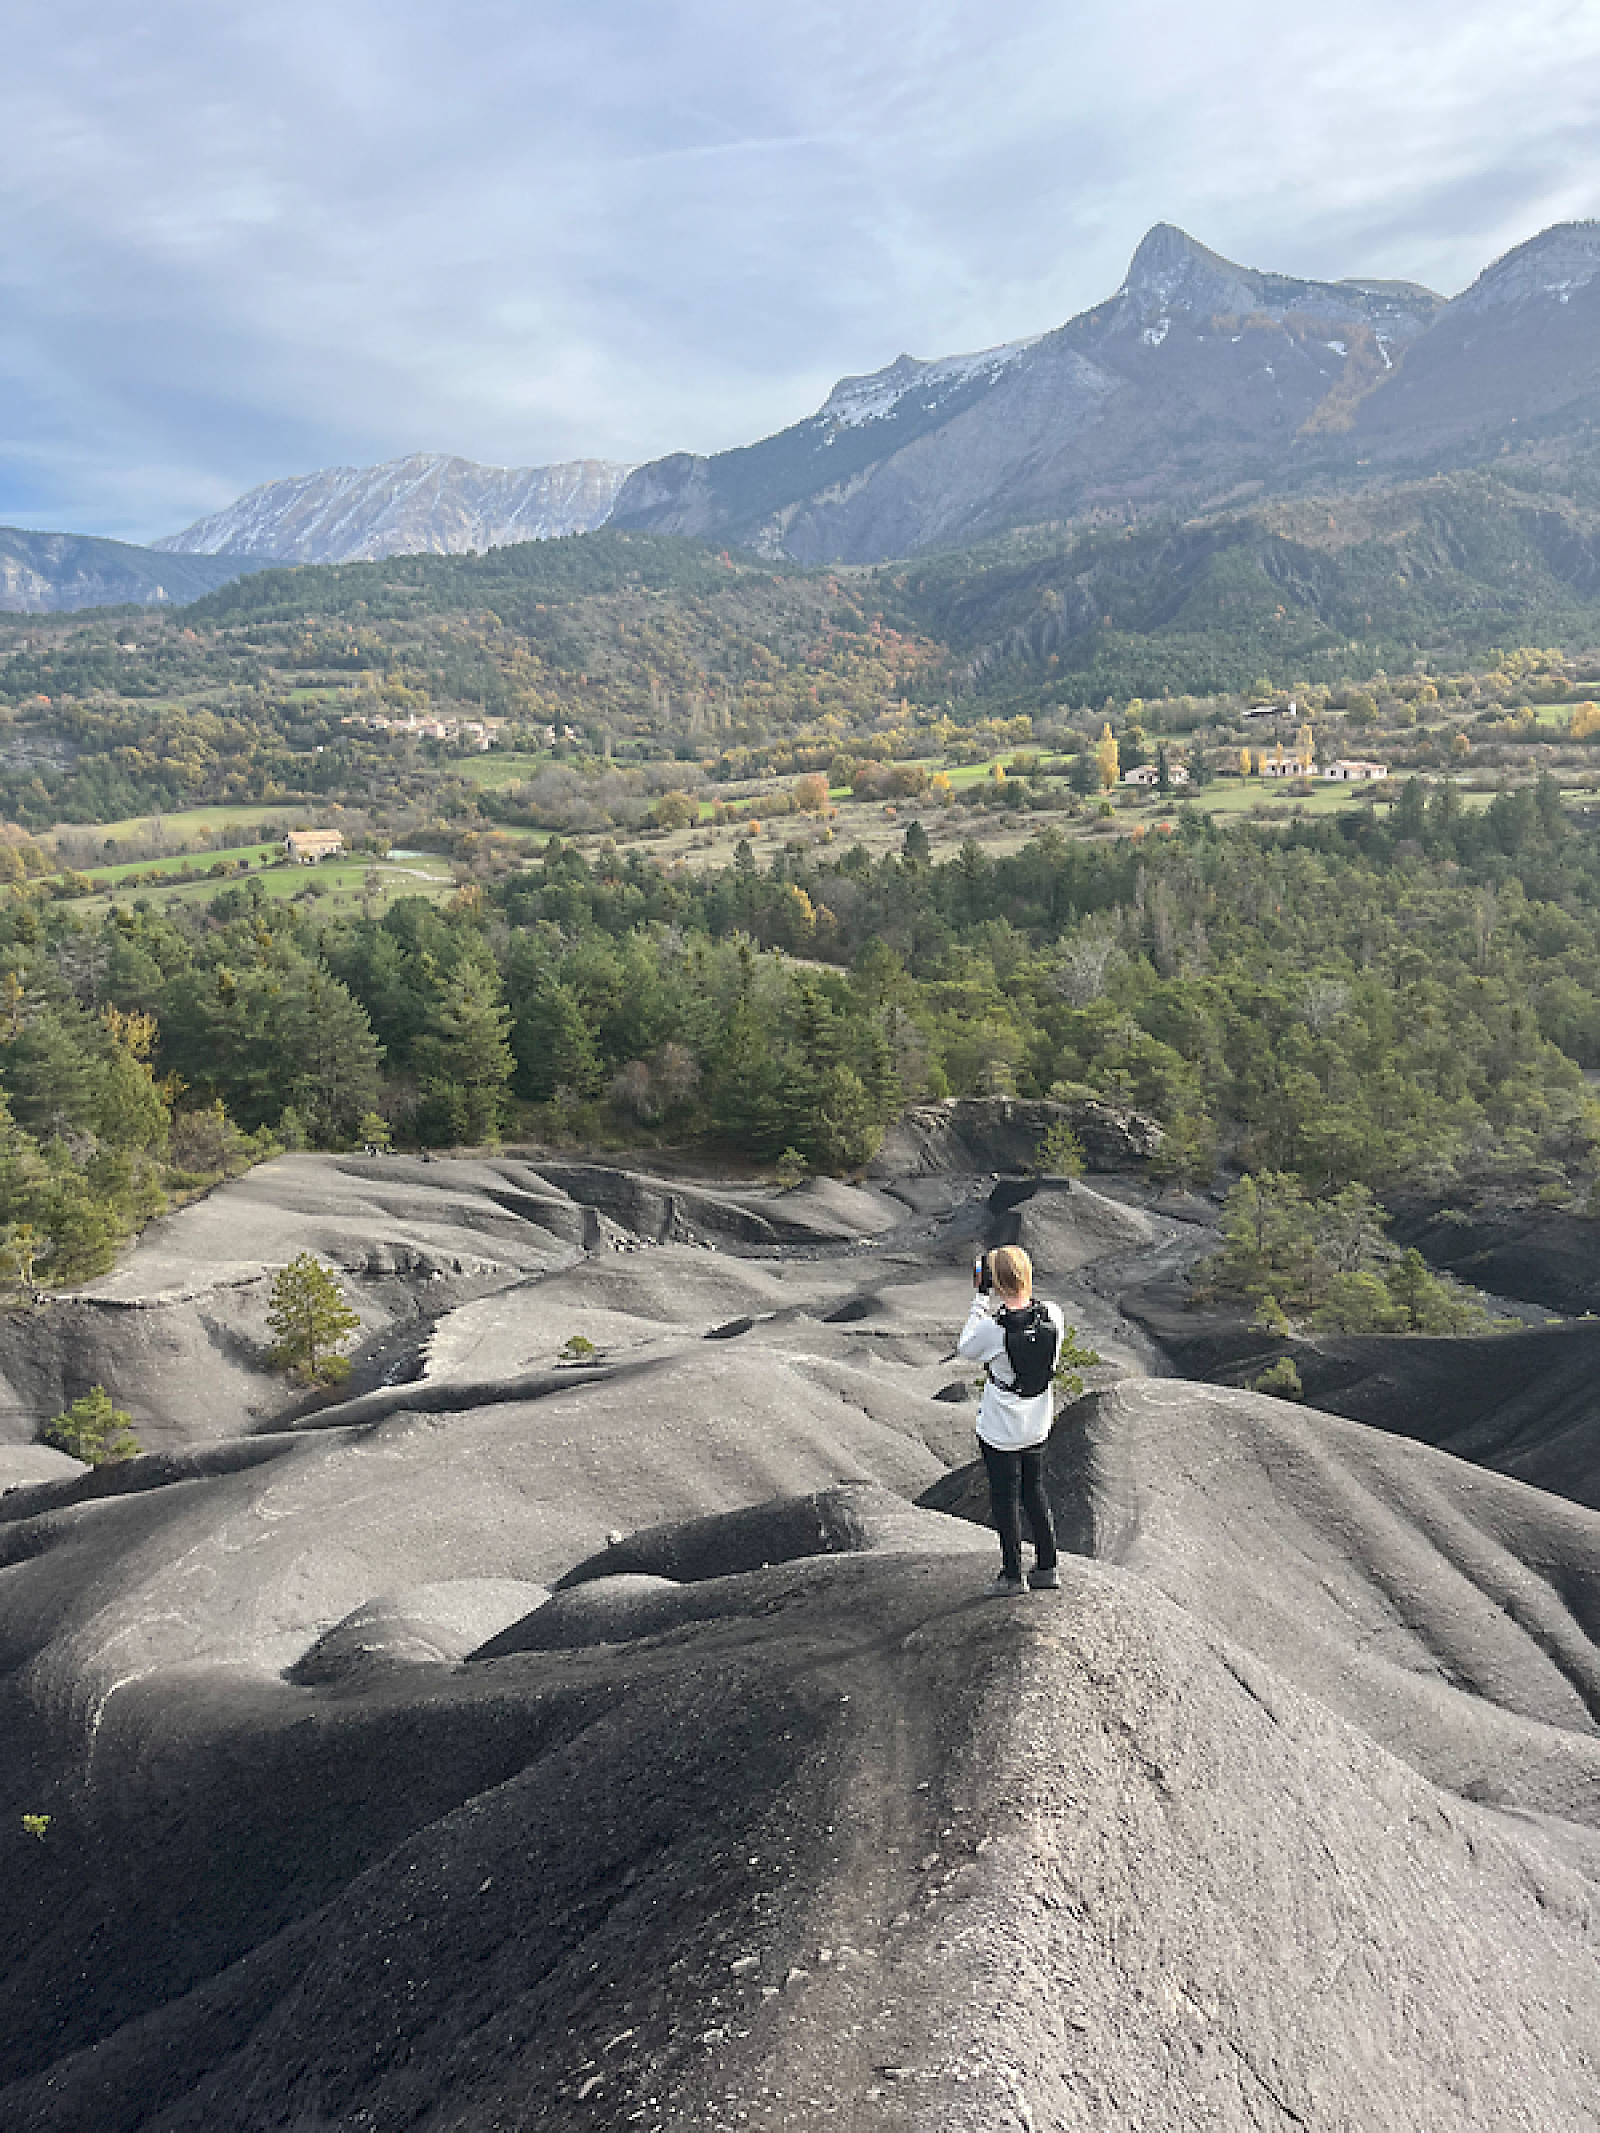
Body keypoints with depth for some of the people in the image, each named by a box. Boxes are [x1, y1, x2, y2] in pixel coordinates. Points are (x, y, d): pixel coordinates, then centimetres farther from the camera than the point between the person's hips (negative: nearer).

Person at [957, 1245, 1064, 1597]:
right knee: (1035, 1492, 23)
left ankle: (1012, 1575, 25)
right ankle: (1047, 1568, 32)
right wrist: (998, 1303, 0)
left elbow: (966, 1349, -8)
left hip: (1000, 1429, -5)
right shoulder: (1052, 1315, -14)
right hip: (1037, 1424, 5)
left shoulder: (992, 1326, -28)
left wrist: (981, 1299, -8)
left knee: (1005, 1498, 12)